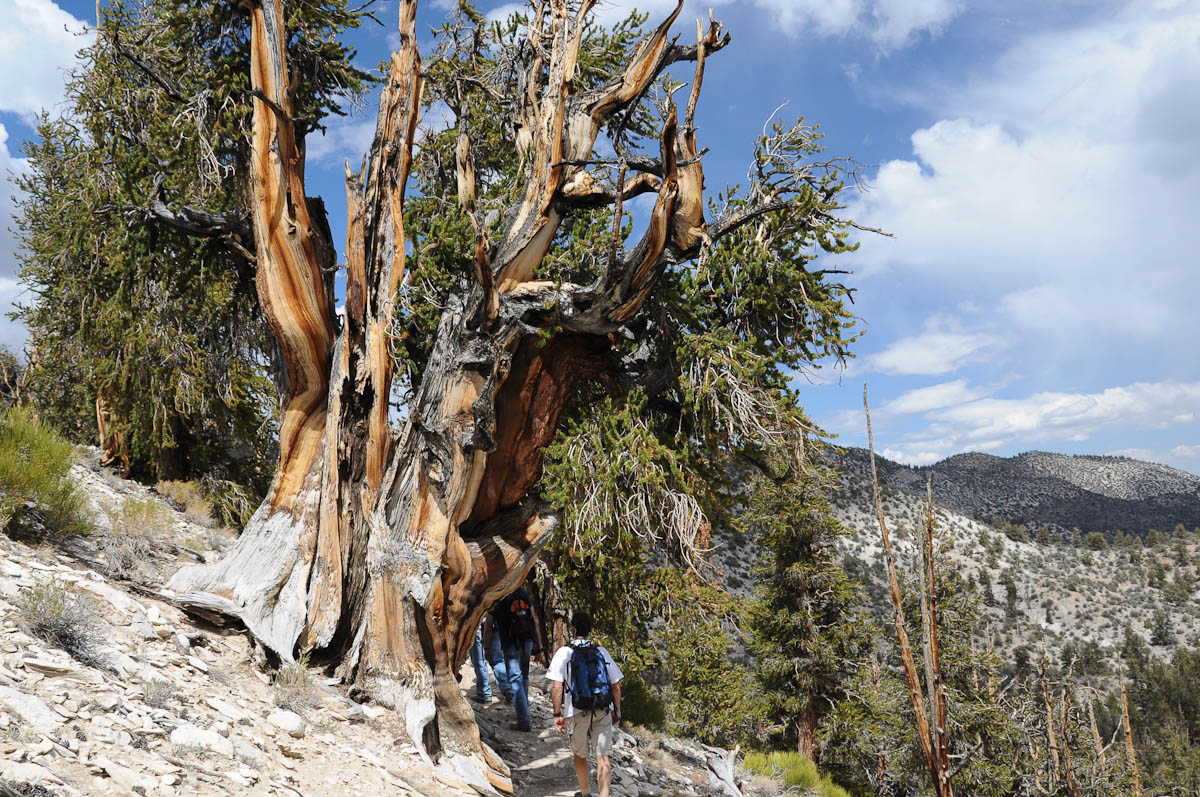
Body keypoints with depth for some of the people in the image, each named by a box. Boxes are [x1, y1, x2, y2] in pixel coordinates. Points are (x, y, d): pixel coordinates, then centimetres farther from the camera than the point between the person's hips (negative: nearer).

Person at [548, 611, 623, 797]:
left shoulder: (564, 652, -5)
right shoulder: (602, 652, 5)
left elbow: (557, 686, -13)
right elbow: (616, 686, 7)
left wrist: (557, 714, -8)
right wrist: (617, 711, 17)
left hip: (577, 713, -1)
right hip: (603, 712, 1)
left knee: (580, 755, 20)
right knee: (603, 757, -1)